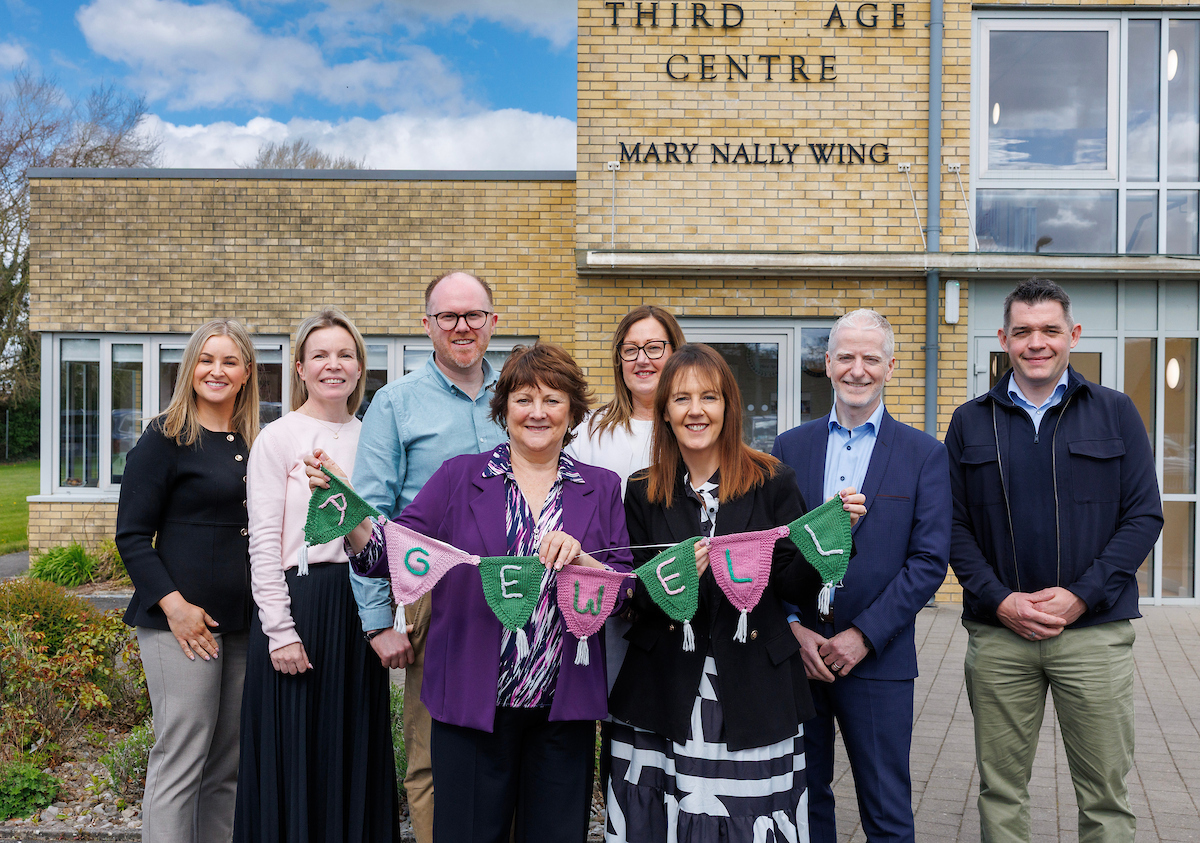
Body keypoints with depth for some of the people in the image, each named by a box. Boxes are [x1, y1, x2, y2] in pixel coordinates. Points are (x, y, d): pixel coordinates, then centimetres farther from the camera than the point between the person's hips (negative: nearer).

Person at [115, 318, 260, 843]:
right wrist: (173, 603, -16)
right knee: (180, 759, -4)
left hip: (246, 622, 6)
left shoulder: (256, 443, 13)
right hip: (184, 620, -6)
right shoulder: (166, 439, -3)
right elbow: (132, 535, -6)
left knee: (230, 763, 12)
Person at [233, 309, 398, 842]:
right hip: (298, 602, -5)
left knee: (356, 751, 11)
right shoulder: (278, 438, -3)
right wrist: (279, 631, -13)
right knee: (297, 754, 3)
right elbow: (264, 542, -8)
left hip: (360, 605, 5)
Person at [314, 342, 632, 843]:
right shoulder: (459, 477, 4)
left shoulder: (602, 488, 7)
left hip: (564, 708, 1)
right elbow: (393, 554, -3)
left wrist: (580, 558, -18)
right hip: (473, 704, -1)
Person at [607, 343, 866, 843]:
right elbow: (637, 597, 3)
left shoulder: (771, 483, 2)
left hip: (753, 686, -1)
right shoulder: (643, 494, 6)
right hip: (666, 687, 1)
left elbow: (795, 587, 0)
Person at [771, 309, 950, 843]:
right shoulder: (789, 448, 7)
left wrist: (864, 635, -12)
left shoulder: (924, 455, 0)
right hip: (795, 653, 2)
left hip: (878, 659, -2)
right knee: (804, 800, 14)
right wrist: (794, 629, -8)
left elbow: (929, 560, -6)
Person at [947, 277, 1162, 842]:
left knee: (1106, 795, 6)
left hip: (1095, 630, -1)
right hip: (997, 632, 1)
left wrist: (1080, 596, -11)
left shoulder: (1115, 413, 5)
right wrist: (999, 600, -9)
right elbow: (953, 525, 5)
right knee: (1000, 790, 9)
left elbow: (1144, 516, 0)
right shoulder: (971, 422, 7)